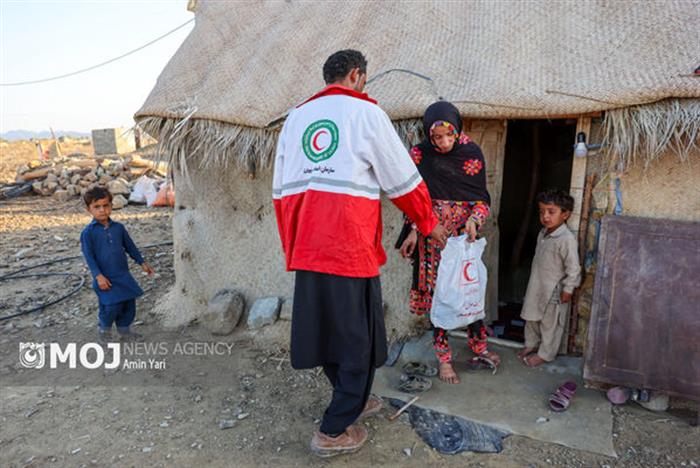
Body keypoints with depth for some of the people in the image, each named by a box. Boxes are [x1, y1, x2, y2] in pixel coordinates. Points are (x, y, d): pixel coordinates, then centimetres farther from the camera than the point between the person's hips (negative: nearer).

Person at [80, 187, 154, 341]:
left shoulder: (118, 227, 5)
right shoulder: (88, 232, -7)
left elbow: (130, 246, 15)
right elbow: (89, 256, -9)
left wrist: (142, 263, 15)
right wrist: (99, 276, -16)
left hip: (123, 275, 5)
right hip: (106, 277, -5)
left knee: (129, 302, 8)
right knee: (112, 305, -7)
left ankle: (124, 330, 27)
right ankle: (104, 329, 21)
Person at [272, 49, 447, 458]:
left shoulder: (296, 117, 18)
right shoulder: (366, 112, 1)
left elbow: (281, 190, 17)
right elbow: (403, 180, 3)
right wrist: (430, 224, 18)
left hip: (306, 247, 7)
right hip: (349, 245, -6)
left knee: (327, 328, 18)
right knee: (359, 338, 7)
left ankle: (352, 400, 38)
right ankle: (334, 431, 14)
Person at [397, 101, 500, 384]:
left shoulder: (472, 153, -4)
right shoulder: (420, 155, -6)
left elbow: (482, 198, -1)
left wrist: (474, 220, -19)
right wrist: (414, 230, -11)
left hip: (465, 233, 1)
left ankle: (478, 343, 34)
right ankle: (443, 357, 17)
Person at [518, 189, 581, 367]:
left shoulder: (567, 239, -24)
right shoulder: (543, 233, 2)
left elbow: (573, 268, -20)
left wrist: (568, 290, -15)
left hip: (554, 290, -8)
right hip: (537, 286, 8)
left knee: (550, 323, 10)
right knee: (532, 317, 21)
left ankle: (545, 354, 26)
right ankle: (531, 344, 41)